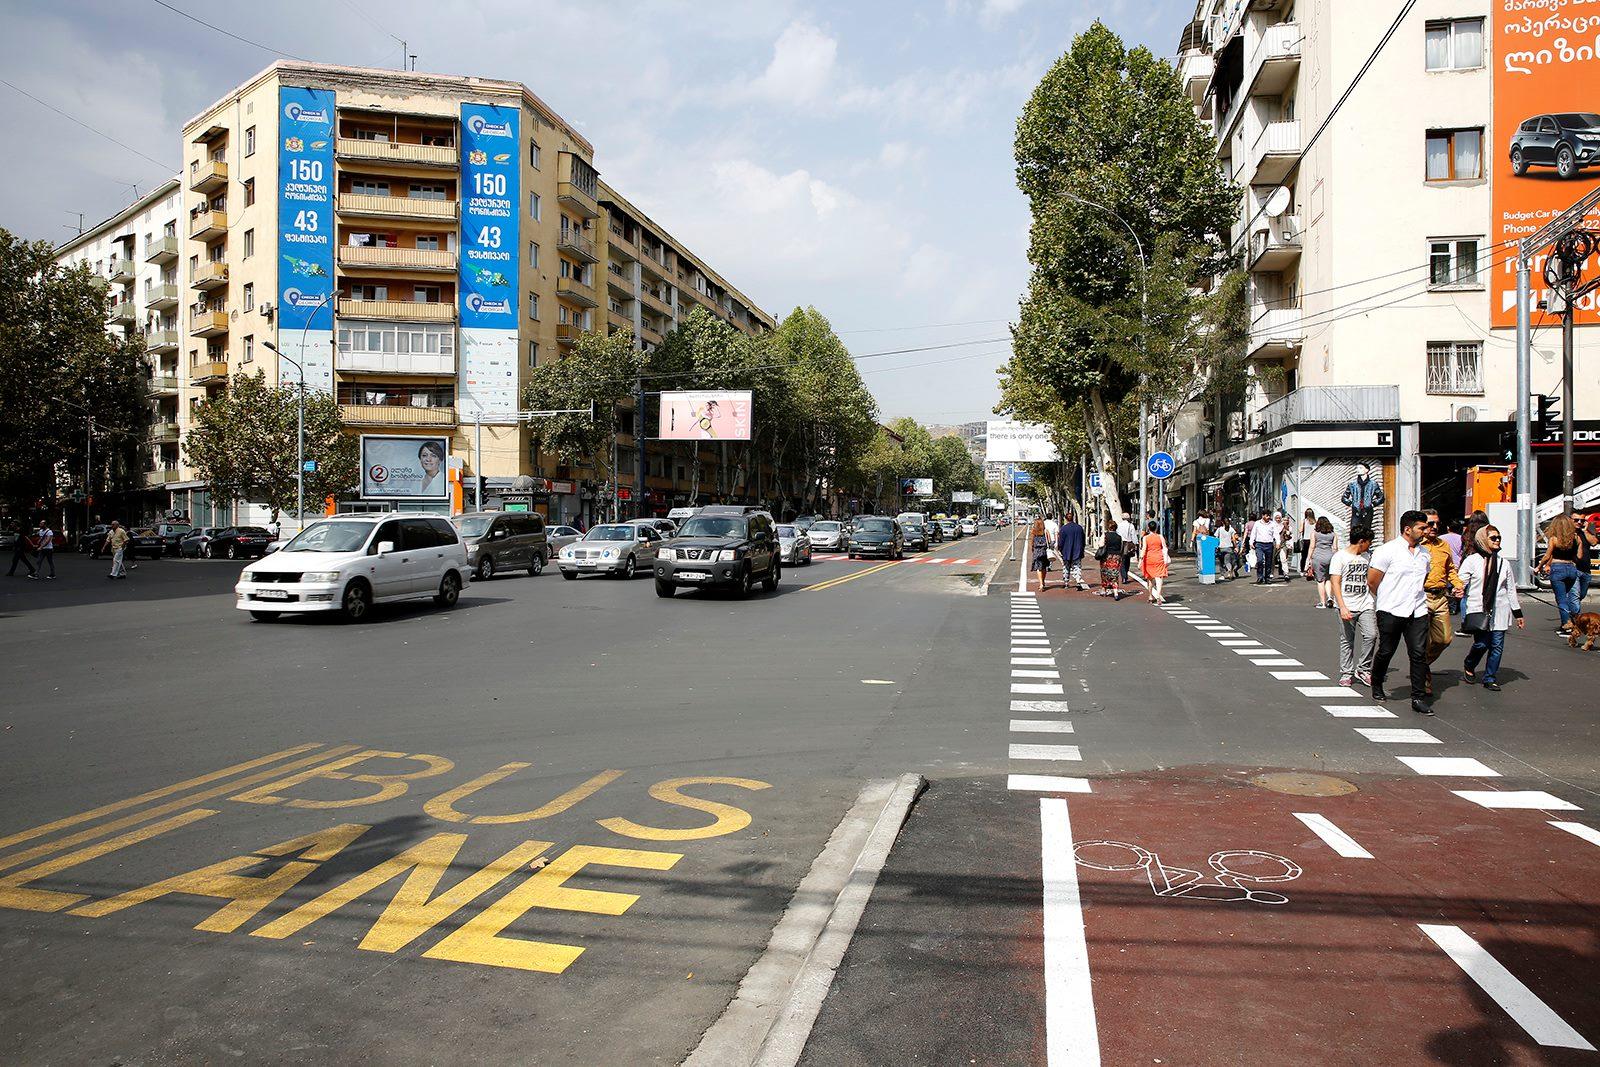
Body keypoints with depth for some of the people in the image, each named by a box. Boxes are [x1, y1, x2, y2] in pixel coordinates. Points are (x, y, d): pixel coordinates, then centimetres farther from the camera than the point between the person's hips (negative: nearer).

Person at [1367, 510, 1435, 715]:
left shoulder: (1425, 553, 12)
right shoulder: (1388, 550, -7)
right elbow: (1372, 582, -4)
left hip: (1417, 612, 5)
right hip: (1391, 612, -5)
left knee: (1419, 653, -2)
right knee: (1386, 652, 6)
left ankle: (1418, 698, 3)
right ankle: (1377, 686, 29)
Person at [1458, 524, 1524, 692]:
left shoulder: (1503, 563, 13)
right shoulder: (1472, 561, 0)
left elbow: (1511, 590, 18)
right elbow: (1461, 582, -6)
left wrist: (1518, 613, 17)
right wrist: (1459, 591, -29)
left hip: (1499, 611, 4)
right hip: (1478, 610, -4)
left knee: (1497, 646, 2)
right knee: (1481, 643, -9)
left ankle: (1490, 678, 13)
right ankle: (1469, 666, 20)